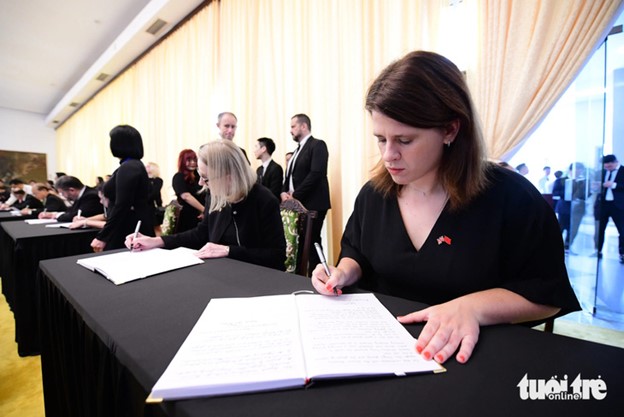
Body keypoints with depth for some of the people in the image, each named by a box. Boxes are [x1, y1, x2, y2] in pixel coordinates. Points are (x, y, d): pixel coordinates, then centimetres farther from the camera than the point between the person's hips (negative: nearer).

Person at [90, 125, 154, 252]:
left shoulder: (127, 168, -17)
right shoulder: (136, 165, 15)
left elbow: (122, 206, -22)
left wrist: (102, 237, -19)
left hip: (128, 233, -10)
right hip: (134, 230, 10)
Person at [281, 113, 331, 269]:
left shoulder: (317, 145, -6)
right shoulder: (298, 150, 21)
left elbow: (316, 174, -18)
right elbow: (289, 176, 19)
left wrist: (294, 195, -16)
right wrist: (284, 192, -1)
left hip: (312, 205, -8)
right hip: (297, 204, 8)